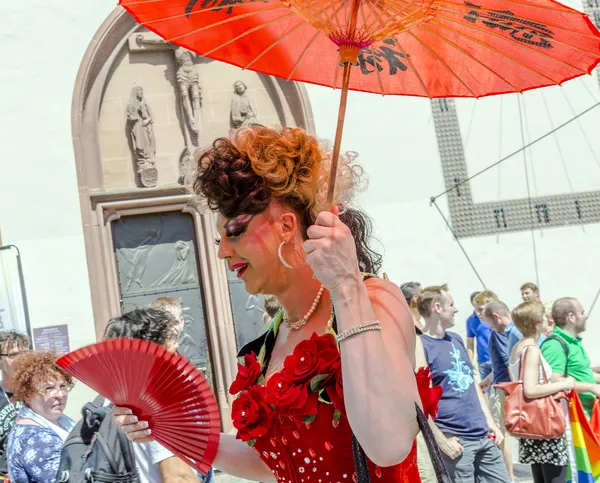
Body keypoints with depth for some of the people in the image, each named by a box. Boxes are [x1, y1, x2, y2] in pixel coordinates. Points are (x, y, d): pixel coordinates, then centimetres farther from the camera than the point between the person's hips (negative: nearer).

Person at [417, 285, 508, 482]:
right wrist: (442, 441, -16)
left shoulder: (456, 340, 13)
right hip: (456, 441, -8)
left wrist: (489, 421, 13)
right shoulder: (421, 347, -12)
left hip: (483, 435, 8)